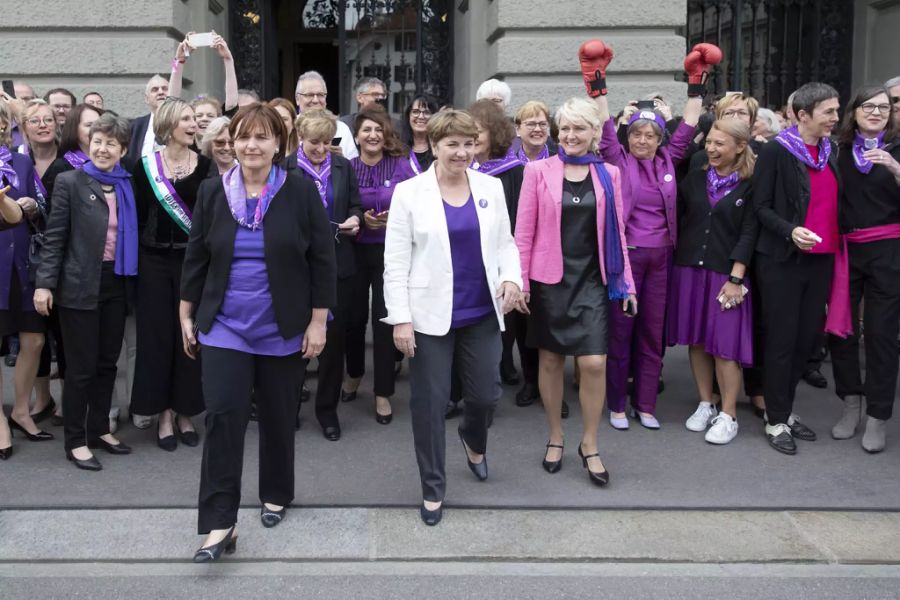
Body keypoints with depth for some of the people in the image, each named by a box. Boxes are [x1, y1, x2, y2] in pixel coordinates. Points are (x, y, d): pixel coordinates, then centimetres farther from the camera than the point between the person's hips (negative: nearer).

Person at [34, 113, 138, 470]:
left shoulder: (126, 186, 9)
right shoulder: (70, 182, -5)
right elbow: (54, 237, -8)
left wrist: (129, 278, 4)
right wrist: (45, 283, -13)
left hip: (116, 284, 5)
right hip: (80, 286, -5)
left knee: (107, 362, 13)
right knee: (82, 366, 1)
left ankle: (100, 430, 27)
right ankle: (76, 441, 13)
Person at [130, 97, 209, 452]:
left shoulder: (205, 165, 1)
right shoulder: (147, 165, 1)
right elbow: (138, 213, 2)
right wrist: (139, 255, -3)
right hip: (155, 260, 0)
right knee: (157, 335, 3)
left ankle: (185, 412, 17)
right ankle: (164, 414, 14)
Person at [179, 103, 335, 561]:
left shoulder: (301, 191, -6)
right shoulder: (213, 192, 1)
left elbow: (322, 259, -4)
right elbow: (196, 257, 8)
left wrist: (318, 321, -7)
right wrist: (186, 315, 9)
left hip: (282, 329, -1)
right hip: (224, 325, 1)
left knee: (278, 417, 11)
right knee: (222, 416, -8)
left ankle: (275, 497, 33)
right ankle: (219, 523, -3)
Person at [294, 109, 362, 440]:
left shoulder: (343, 167, 6)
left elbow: (355, 205, 13)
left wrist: (355, 219, -8)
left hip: (339, 263, 3)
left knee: (334, 335, 6)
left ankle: (327, 407, 20)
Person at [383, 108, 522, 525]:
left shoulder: (491, 188, 4)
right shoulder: (409, 192, -5)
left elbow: (505, 243, 11)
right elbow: (395, 261, -6)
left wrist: (511, 276, -10)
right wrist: (400, 318, -10)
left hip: (481, 313, 3)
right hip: (431, 315, -3)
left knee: (486, 393, 10)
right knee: (430, 402, 5)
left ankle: (473, 439, 47)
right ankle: (433, 489, 22)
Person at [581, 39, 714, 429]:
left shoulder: (668, 161, 8)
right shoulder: (619, 161, -1)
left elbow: (687, 128, 8)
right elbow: (606, 127, -8)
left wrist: (696, 83, 7)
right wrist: (598, 83, -12)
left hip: (661, 256, 4)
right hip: (624, 255, -4)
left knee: (653, 332, 9)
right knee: (620, 330, 3)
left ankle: (646, 404, 19)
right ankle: (617, 405, 14)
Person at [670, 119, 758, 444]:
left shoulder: (750, 186, -4)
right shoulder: (695, 178, 8)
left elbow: (748, 234, -8)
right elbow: (676, 218, 10)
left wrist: (735, 278, -13)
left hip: (725, 273, -4)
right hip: (689, 270, 4)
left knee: (724, 344, -5)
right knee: (696, 340, 9)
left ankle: (728, 415, 6)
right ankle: (705, 404, 22)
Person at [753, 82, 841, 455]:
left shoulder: (830, 152, 11)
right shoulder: (776, 152, -8)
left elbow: (833, 203, 19)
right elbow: (761, 206, -9)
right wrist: (790, 231, -24)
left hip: (821, 258, 6)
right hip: (783, 259, -6)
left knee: (807, 337, 10)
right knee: (782, 340, 1)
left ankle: (784, 408, 25)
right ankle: (776, 421, 12)